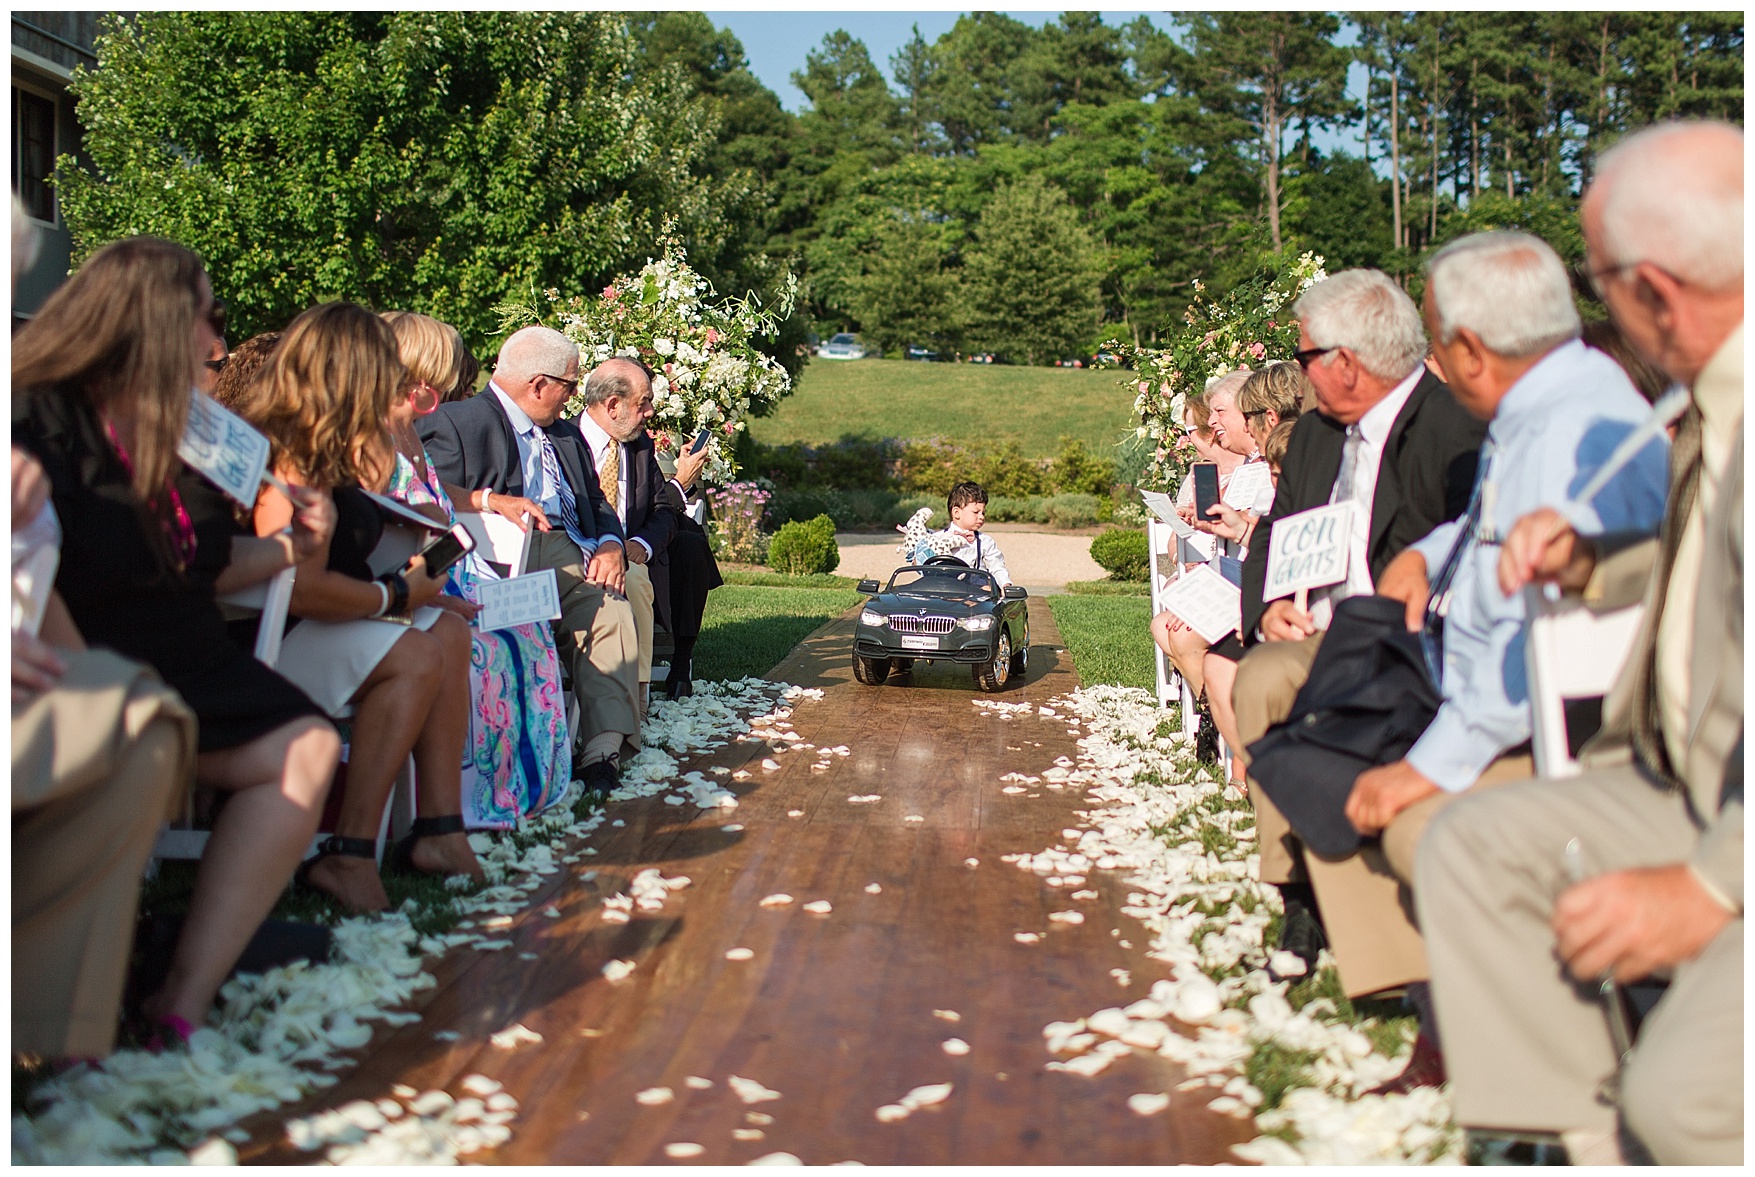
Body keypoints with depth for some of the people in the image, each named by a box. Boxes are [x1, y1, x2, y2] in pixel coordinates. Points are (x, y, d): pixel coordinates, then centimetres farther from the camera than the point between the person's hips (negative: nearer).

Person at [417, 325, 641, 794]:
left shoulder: (565, 435, 30)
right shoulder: (456, 423, 5)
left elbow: (597, 504, 22)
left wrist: (609, 545, 1)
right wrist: (490, 500, -20)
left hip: (568, 553, 6)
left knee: (613, 609, -25)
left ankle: (602, 748, -28)